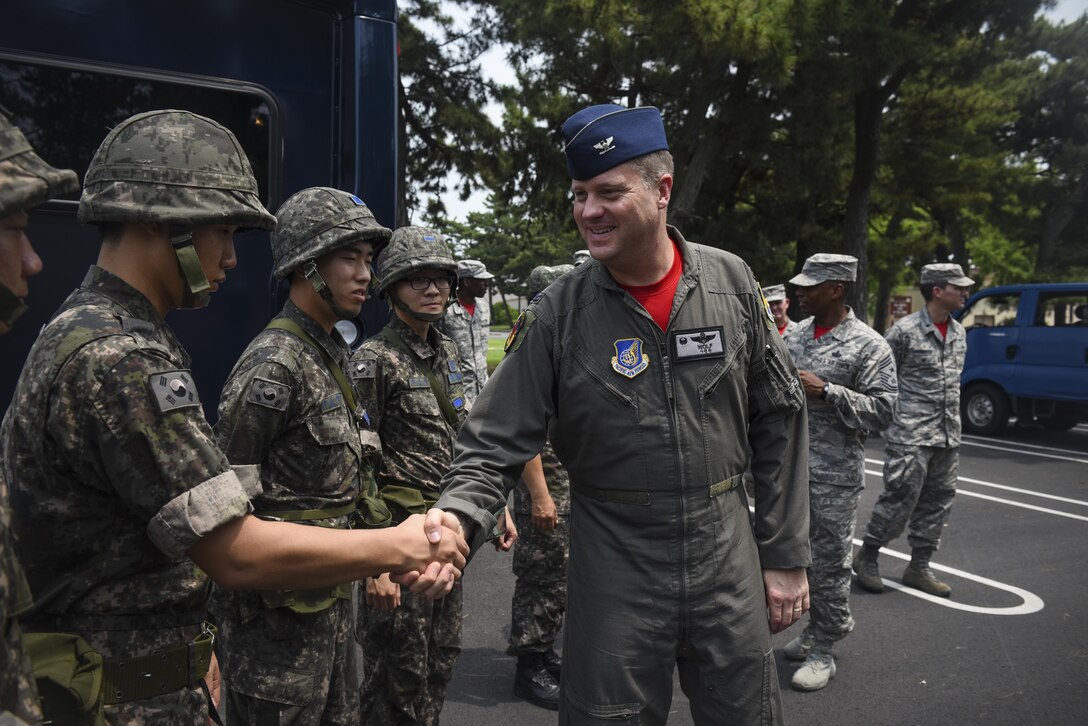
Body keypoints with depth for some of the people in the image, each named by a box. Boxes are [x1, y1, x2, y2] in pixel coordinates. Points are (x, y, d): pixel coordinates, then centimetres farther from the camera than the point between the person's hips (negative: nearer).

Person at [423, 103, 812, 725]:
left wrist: (786, 556, 3)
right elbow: (498, 443, -7)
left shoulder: (731, 282, -3)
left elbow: (779, 421, 2)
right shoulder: (558, 313, -9)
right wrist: (458, 516, -27)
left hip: (726, 545, 2)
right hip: (614, 558, -1)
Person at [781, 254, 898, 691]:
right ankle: (819, 627, 34)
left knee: (829, 563, 3)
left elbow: (883, 410, -13)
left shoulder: (868, 345, -8)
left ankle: (823, 649, 15)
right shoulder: (796, 335, 10)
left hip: (835, 475, -6)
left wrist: (827, 391, -21)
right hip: (791, 466, 7)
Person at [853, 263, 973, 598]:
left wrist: (952, 422, 19)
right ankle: (867, 556, 13)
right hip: (911, 435, -7)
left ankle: (919, 567, 21)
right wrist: (888, 412, -3)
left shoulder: (959, 332, 13)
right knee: (900, 499, -6)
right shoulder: (905, 330, -10)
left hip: (948, 435, 8)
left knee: (938, 502, 10)